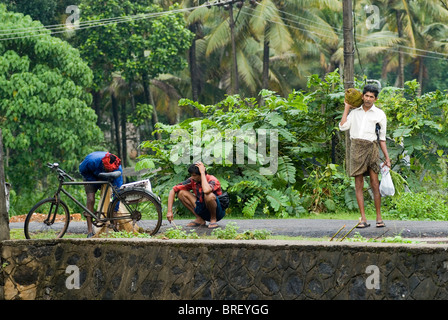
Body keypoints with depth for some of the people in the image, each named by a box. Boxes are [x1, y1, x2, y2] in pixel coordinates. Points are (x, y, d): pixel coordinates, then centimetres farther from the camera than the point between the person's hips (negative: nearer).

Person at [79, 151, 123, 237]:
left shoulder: (118, 169, -35)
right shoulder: (92, 160, -40)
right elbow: (82, 170, -18)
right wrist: (96, 182, -24)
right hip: (91, 176, -2)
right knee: (90, 199, -18)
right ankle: (90, 232, -19)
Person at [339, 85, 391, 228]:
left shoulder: (379, 114, 12)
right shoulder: (354, 112, 17)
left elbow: (382, 138, 13)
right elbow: (343, 126, 3)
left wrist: (387, 158, 9)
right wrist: (347, 108, 11)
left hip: (371, 147, -2)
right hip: (356, 147, 2)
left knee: (375, 183, -7)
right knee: (358, 184, -1)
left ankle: (379, 218, -3)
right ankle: (363, 219, -1)